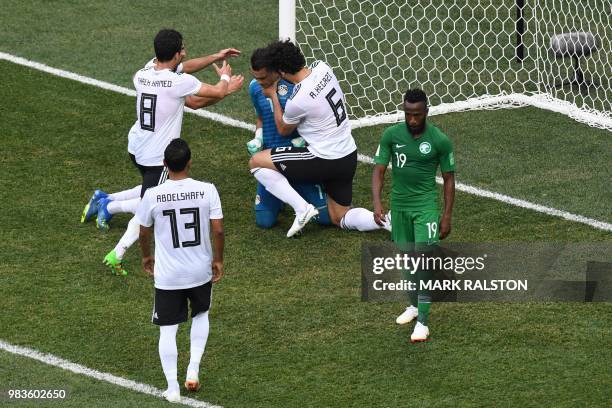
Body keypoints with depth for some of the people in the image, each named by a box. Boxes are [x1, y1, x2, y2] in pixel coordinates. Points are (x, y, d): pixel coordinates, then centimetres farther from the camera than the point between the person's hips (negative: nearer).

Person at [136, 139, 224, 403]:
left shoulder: (152, 196, -14)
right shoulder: (207, 191, -14)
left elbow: (144, 233, 0)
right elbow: (218, 230, -11)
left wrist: (146, 257, 20)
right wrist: (218, 260, 6)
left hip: (167, 275, -1)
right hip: (201, 271, 2)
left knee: (168, 330, 10)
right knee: (201, 315, 29)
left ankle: (172, 388, 12)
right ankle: (193, 369, 21)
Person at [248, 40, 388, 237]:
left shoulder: (297, 101, -24)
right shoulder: (322, 67, -5)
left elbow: (283, 130, 0)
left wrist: (273, 96, 6)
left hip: (324, 160, -8)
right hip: (349, 156, 8)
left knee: (256, 162, 0)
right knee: (340, 218, 23)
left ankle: (302, 208, -3)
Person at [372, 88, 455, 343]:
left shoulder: (440, 141, -11)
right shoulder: (391, 135, -5)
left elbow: (448, 179, -2)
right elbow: (379, 171, -5)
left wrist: (447, 216, -3)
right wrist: (377, 203, -19)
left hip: (425, 205, -3)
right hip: (399, 205, 3)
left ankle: (423, 322, -13)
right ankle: (414, 305, 36)